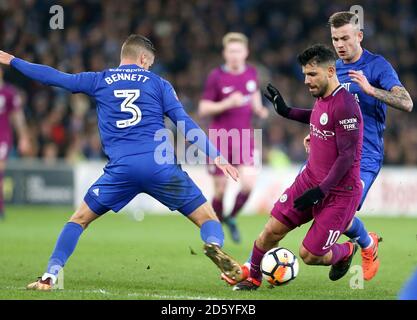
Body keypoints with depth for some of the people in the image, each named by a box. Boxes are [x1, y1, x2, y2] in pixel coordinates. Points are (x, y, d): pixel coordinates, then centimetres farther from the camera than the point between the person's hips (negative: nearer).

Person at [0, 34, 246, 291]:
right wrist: (214, 155, 3)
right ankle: (214, 245, -26)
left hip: (121, 168, 1)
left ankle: (50, 276, 6)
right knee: (207, 217, 7)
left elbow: (54, 77, 23)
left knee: (80, 219, 18)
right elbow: (185, 122, 6)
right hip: (161, 166, -1)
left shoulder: (99, 81, 17)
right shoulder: (158, 83, 15)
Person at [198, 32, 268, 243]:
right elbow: (203, 109, -7)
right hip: (220, 138, -3)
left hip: (244, 138, 3)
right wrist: (227, 104, -21)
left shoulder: (251, 73, 4)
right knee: (220, 190, 1)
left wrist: (259, 109, 4)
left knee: (248, 184, -14)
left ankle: (232, 218, 12)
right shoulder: (216, 77, -8)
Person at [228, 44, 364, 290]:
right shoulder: (322, 97, 4)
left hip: (339, 191, -8)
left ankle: (346, 252, 27)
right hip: (310, 178, 8)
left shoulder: (345, 105, -23)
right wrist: (286, 111, 21)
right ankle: (252, 278, 23)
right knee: (272, 230, 2)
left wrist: (320, 191, -24)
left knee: (309, 255, -4)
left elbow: (348, 156, -24)